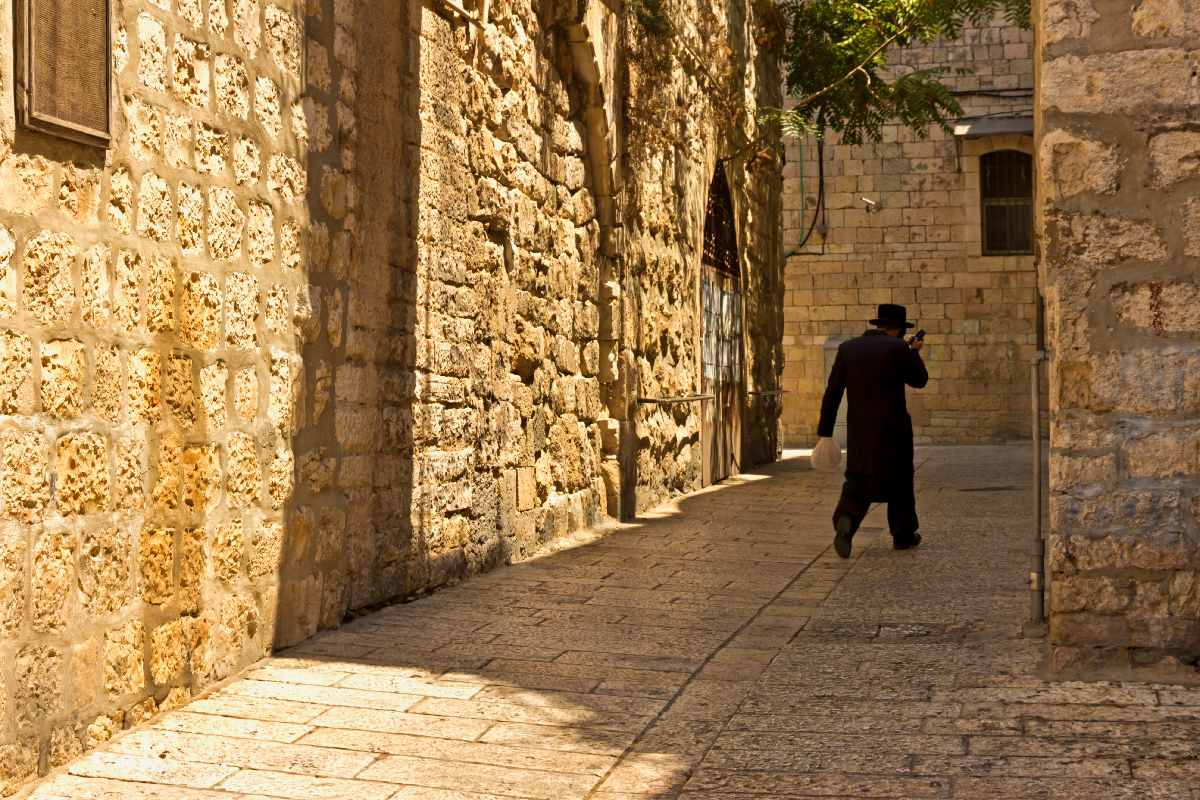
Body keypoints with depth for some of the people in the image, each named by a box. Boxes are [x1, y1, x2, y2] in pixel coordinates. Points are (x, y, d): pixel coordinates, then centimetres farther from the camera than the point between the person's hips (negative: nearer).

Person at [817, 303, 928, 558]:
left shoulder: (847, 348, 2)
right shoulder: (898, 348, -10)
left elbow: (833, 392, 0)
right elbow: (919, 380, 2)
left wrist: (825, 431, 3)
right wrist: (914, 353, 18)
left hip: (859, 431, 3)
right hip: (892, 429, -3)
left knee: (859, 482, 8)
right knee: (899, 481, 15)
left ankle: (845, 521, -20)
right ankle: (903, 535, 26)